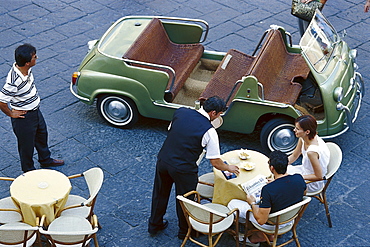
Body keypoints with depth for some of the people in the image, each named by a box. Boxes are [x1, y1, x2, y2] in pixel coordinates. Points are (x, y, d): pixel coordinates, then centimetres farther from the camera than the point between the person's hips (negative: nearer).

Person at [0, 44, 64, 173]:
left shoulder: (27, 69, -11)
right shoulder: (14, 81, -37)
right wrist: (11, 114, -17)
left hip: (35, 110, 8)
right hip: (24, 117, -8)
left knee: (42, 135, 29)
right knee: (27, 144, 15)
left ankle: (45, 160, 54)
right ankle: (29, 171, 39)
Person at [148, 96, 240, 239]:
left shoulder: (181, 112, -5)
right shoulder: (209, 132, -19)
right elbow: (216, 163, -12)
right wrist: (229, 168, 8)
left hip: (163, 159, 5)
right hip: (183, 169, -5)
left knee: (160, 194, 26)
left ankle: (154, 225, 47)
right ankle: (184, 232, 42)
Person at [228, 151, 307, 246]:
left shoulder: (268, 189, -36)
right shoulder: (299, 179, -19)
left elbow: (261, 220, -29)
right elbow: (303, 193, 7)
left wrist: (252, 203, -11)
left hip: (272, 224, -6)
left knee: (232, 203, 7)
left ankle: (261, 236, 18)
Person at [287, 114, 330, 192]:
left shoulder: (312, 151, -38)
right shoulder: (303, 138, -13)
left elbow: (319, 176, -28)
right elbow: (294, 156, 4)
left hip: (312, 184, -8)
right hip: (305, 169, 8)